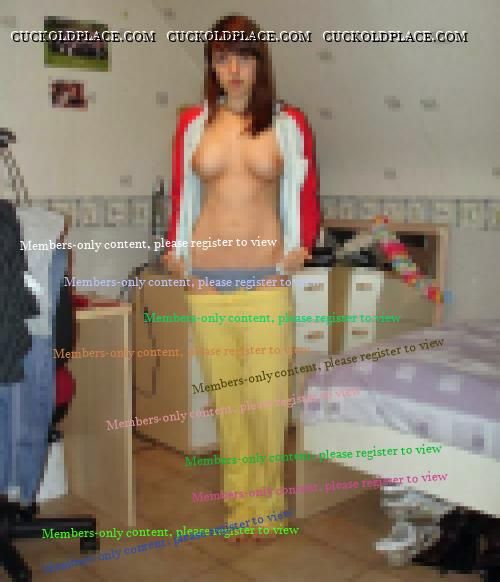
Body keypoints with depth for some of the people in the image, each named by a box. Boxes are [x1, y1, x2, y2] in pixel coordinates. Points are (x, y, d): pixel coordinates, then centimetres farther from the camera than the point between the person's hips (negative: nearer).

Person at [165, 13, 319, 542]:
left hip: (265, 278, -1)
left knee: (268, 398, -2)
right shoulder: (192, 123, 7)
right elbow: (181, 197, 10)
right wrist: (177, 254, 5)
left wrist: (298, 249, -4)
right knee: (225, 395, 9)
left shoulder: (288, 123, 4)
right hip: (207, 278, 2)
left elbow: (304, 197, 7)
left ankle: (265, 499, 22)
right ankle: (240, 496, 27)